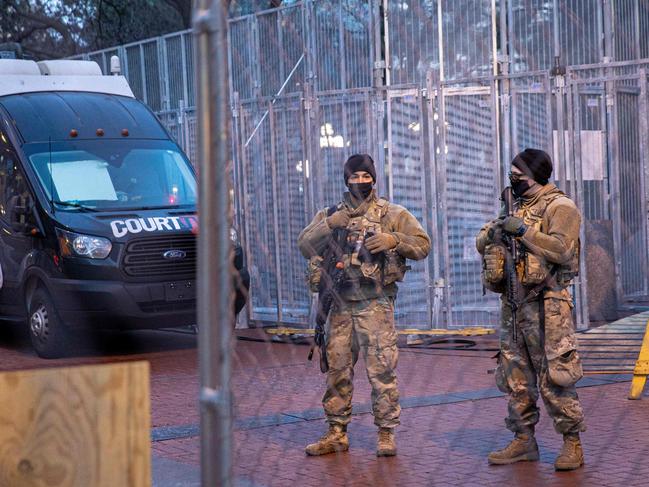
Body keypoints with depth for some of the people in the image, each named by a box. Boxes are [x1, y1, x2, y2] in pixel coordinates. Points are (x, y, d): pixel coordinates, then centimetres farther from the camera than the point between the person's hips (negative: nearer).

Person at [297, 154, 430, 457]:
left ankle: (386, 434, 5)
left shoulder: (391, 214, 5)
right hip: (340, 305, 3)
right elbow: (305, 246, 2)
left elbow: (423, 245, 1)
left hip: (376, 304, -3)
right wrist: (329, 224, -13)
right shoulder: (331, 214, 12)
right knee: (337, 368, 7)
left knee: (382, 369, -4)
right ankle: (337, 434, 16)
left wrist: (394, 240, -15)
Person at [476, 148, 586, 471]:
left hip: (546, 306, -8)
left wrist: (524, 230, -18)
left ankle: (572, 444, 1)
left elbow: (562, 249, -18)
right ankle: (524, 441, 18)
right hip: (513, 306, 8)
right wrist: (495, 230, -5)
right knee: (515, 378, 10)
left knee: (554, 379, -7)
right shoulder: (517, 208, 17)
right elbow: (481, 244, 17)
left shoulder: (560, 207, -5)